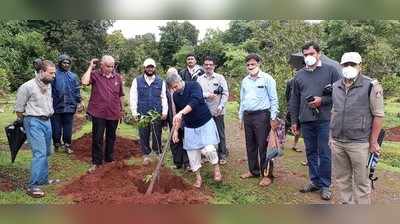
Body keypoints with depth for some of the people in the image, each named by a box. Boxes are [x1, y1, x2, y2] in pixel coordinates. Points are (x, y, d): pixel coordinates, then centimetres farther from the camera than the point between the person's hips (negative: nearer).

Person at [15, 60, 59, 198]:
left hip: (46, 121, 8)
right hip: (34, 122, -7)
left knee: (46, 152, 14)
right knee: (40, 153, -14)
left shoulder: (48, 85, 8)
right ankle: (32, 186, -9)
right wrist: (26, 121, 5)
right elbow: (19, 109, -6)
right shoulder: (27, 87, -14)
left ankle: (43, 179, 27)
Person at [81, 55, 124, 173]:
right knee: (97, 138, 3)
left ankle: (109, 159, 30)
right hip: (98, 113, -3)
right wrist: (90, 67, -16)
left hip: (114, 114, 3)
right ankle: (96, 162, 14)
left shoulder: (117, 77, 4)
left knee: (111, 137, 15)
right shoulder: (95, 74, -5)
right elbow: (84, 81, -26)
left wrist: (122, 109, 14)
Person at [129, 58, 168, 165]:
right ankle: (146, 155, 22)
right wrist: (134, 112, -2)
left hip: (157, 113, 0)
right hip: (142, 113, 0)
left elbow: (164, 97, 6)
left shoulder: (160, 81, 7)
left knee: (157, 135, 3)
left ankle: (158, 153, 17)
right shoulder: (137, 80, 4)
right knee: (143, 135, 7)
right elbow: (133, 97, 3)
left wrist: (164, 112, -2)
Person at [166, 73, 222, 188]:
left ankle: (216, 168, 11)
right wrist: (175, 130, 7)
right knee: (192, 152, 4)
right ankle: (198, 177, 21)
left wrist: (181, 113, -48)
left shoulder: (194, 85, -17)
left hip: (205, 123, -5)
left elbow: (195, 101, -36)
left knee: (208, 149, -17)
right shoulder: (175, 96, 0)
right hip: (190, 127, 5)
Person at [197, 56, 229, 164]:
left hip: (217, 111, -2)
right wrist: (206, 95, -16)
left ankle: (222, 155, 16)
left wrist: (221, 105, -13)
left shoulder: (220, 78, 2)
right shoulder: (200, 79, 8)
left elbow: (225, 93, -2)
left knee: (220, 134, 4)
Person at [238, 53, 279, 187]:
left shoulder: (267, 78, -4)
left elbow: (274, 99, -4)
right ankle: (253, 171, 26)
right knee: (250, 145, 12)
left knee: (263, 146, -3)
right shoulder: (245, 81, 13)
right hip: (247, 116, 6)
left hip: (262, 115, -6)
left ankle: (266, 175, 7)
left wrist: (273, 118, -8)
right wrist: (241, 118, 16)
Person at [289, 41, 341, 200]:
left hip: (325, 120, -4)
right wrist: (294, 121, 11)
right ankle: (314, 181, 26)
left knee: (325, 154, 1)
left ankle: (325, 185, 15)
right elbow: (294, 100, 14)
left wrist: (322, 100, -13)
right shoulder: (299, 75, 12)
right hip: (306, 121, 4)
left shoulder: (330, 70, 1)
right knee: (310, 153, 12)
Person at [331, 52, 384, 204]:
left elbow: (378, 115, -7)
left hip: (359, 143, -5)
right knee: (341, 178, 15)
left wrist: (373, 142, -8)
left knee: (361, 181, 6)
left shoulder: (371, 86, -7)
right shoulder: (336, 86, 9)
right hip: (337, 142, 5)